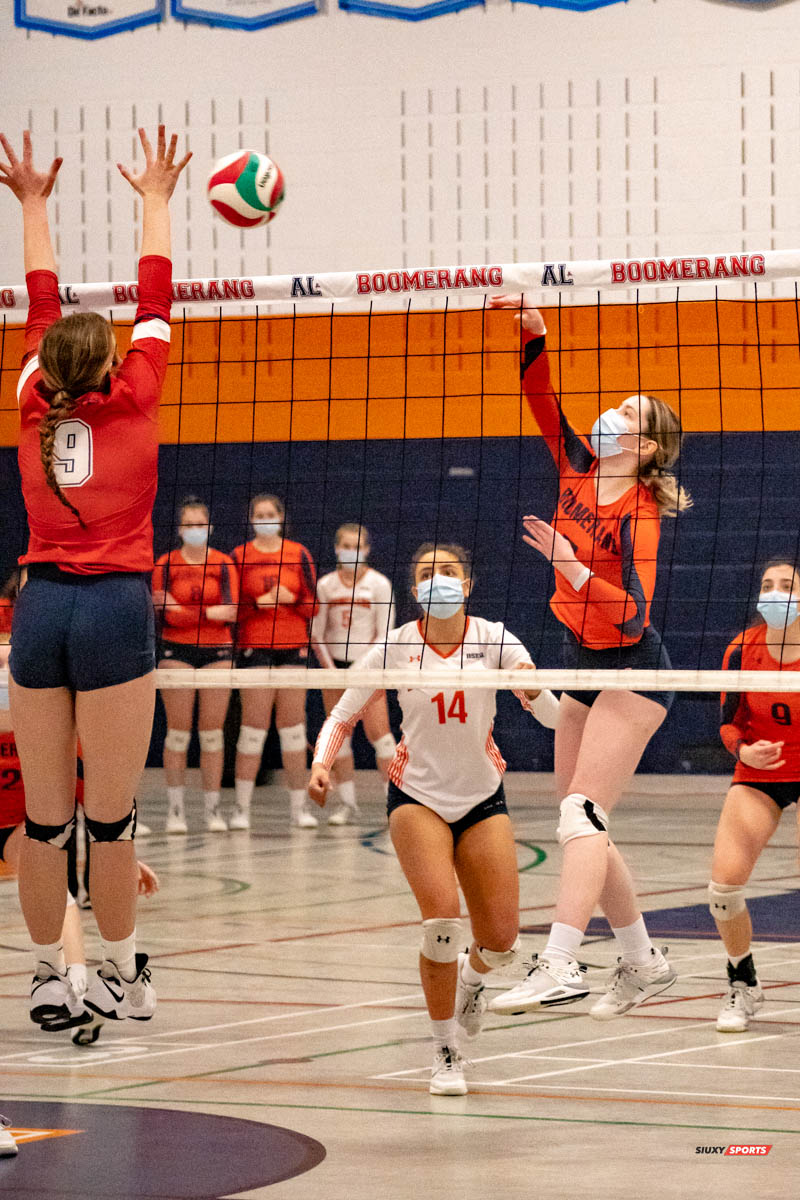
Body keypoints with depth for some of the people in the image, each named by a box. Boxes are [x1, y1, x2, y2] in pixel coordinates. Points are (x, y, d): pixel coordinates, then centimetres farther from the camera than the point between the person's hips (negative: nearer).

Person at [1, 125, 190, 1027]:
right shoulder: (133, 401, 3)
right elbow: (156, 302, 15)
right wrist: (155, 201, 27)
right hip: (116, 607, -3)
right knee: (110, 815, 0)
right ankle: (119, 977, 7)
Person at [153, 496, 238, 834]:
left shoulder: (224, 564, 4)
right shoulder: (166, 564, 3)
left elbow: (231, 611, -7)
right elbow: (164, 614, -5)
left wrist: (183, 611, -16)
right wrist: (209, 611, -16)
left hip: (217, 651, 1)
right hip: (177, 651, -1)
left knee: (212, 733, 1)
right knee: (178, 732, -2)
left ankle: (213, 809, 5)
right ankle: (175, 809, 1)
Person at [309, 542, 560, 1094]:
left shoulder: (493, 639, -10)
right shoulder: (395, 647, -10)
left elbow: (553, 716, -15)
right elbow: (343, 716, -1)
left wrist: (532, 689, -37)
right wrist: (321, 764, -19)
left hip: (483, 799, 2)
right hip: (417, 797, -2)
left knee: (501, 940, -4)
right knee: (442, 920, -23)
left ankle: (471, 975, 36)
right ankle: (446, 1053, -4)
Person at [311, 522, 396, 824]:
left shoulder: (379, 584, -4)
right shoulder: (325, 585, 4)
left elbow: (384, 634, -6)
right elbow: (317, 632, 5)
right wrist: (330, 669, -6)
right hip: (335, 666, 3)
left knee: (378, 733, -11)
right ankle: (346, 802, 9)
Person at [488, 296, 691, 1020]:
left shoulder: (639, 513, -17)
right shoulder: (580, 471, 3)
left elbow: (632, 616, -25)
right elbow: (543, 402, 1)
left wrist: (572, 568, -33)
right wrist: (535, 335, -13)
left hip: (631, 669, -8)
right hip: (583, 665, 8)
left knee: (583, 814, -20)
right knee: (583, 826, 8)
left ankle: (560, 966, -30)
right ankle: (642, 963, 18)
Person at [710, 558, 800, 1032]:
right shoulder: (741, 651, -9)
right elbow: (729, 724, -1)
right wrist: (744, 750, -21)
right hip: (758, 777, 2)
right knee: (725, 882, -14)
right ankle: (744, 986, 10)